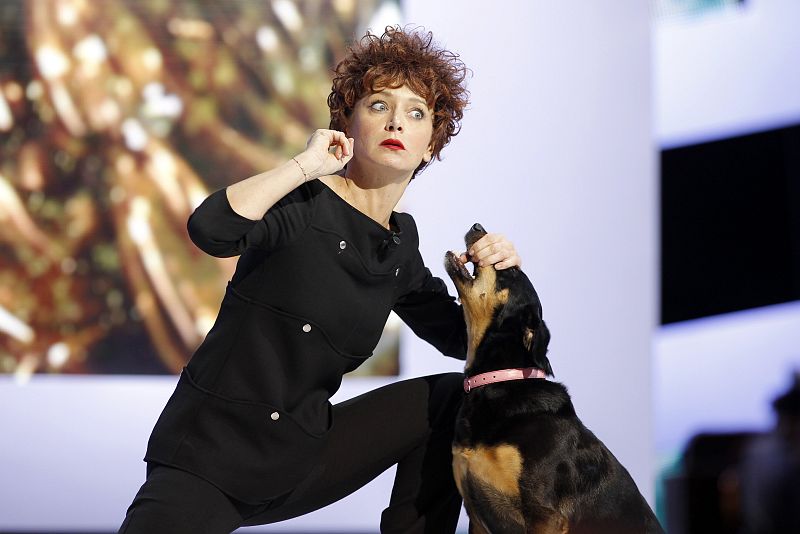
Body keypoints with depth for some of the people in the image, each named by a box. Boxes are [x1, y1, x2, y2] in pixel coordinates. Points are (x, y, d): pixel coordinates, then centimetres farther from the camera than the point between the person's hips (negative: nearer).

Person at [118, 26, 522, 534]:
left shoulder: (400, 242, 9)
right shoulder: (305, 203, -11)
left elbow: (458, 337, 16)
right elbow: (210, 229, -31)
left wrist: (494, 273, -2)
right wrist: (307, 164, -23)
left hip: (300, 461, 7)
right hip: (208, 454, -7)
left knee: (455, 397, -1)